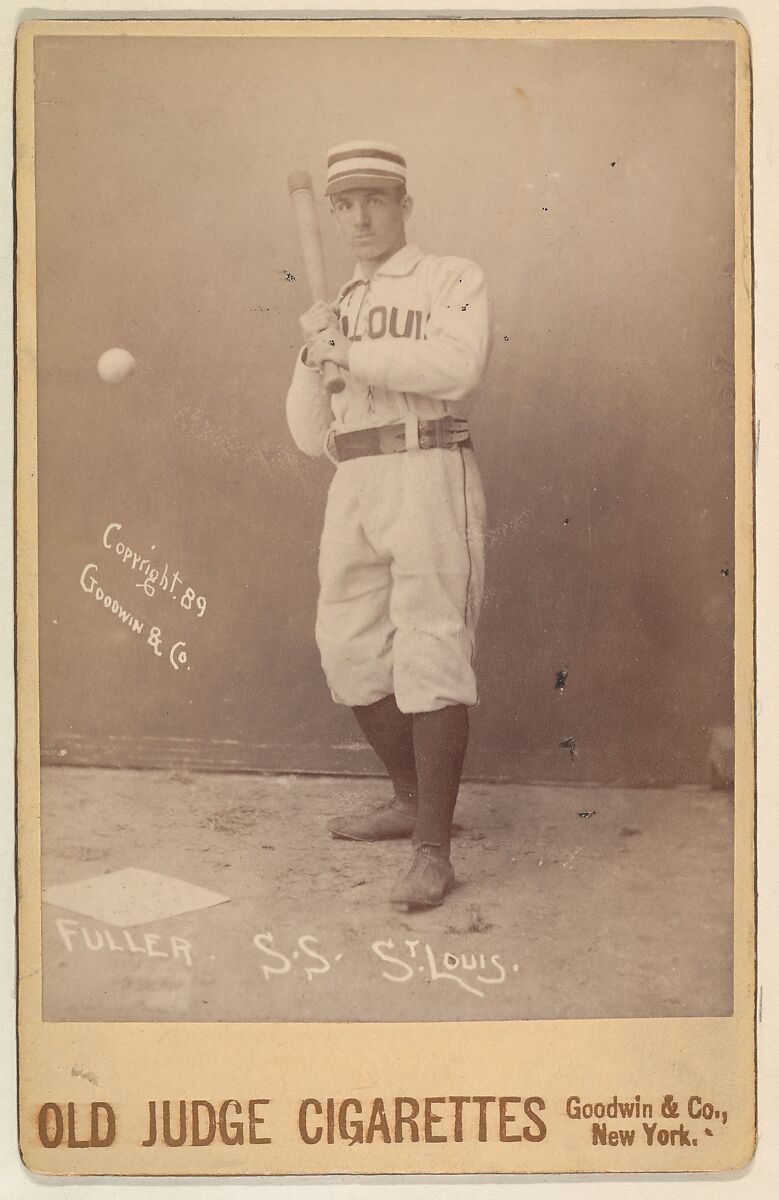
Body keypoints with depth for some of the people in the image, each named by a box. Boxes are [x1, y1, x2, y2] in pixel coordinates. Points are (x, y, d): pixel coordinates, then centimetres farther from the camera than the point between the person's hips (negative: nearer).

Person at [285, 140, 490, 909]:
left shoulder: (454, 280, 5)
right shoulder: (338, 314, 22)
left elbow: (457, 368, -17)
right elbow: (312, 436, 14)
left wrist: (349, 353, -11)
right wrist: (314, 357, -3)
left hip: (429, 477, -7)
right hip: (354, 492, 7)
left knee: (430, 654, -13)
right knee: (350, 653, 10)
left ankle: (432, 853, -10)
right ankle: (413, 800, 27)